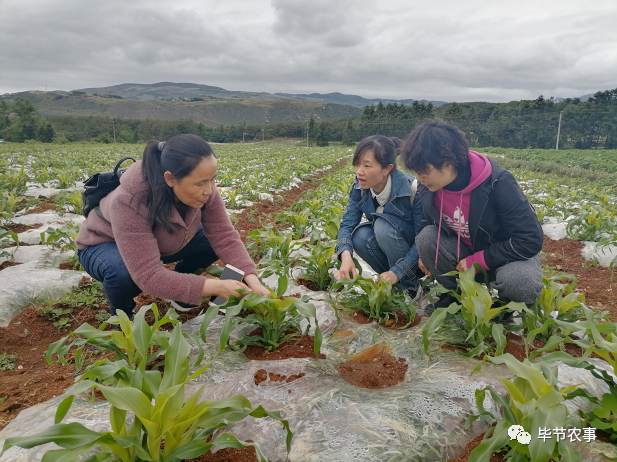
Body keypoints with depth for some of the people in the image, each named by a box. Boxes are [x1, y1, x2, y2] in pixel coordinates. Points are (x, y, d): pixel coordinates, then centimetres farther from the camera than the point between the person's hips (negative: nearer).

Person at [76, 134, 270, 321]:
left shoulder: (201, 188, -26)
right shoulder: (128, 203, -41)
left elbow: (225, 236, -23)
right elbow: (149, 276, -44)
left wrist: (252, 281, -37)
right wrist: (216, 287, -47)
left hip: (159, 243, 5)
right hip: (105, 246, -5)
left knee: (213, 240, -15)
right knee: (123, 272, -38)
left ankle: (177, 287, 11)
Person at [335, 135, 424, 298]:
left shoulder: (412, 189, -28)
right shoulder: (359, 187, -12)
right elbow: (347, 224, -15)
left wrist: (397, 271, -33)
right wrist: (346, 255, -35)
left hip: (415, 257, -4)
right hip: (388, 250, 5)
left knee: (383, 225, -30)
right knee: (360, 235, -25)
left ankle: (411, 287, -11)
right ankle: (395, 282, -2)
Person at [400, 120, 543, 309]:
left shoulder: (497, 183, -29)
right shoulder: (429, 187, -14)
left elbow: (531, 240, -25)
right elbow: (430, 222, 9)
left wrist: (477, 261, -24)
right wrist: (426, 254, -9)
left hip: (505, 256, -4)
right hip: (464, 255, 4)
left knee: (516, 279, -38)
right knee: (426, 237, -23)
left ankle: (515, 306, 1)